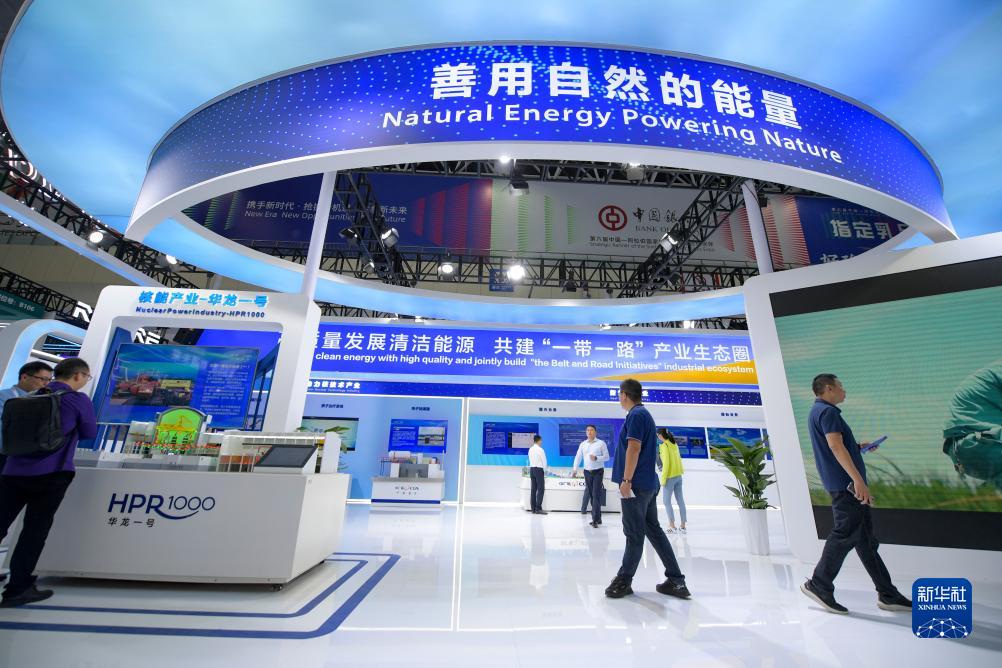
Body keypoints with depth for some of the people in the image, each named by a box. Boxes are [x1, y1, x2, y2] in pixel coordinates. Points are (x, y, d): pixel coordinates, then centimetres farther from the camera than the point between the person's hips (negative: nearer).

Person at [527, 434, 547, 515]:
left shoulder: (530, 449, 8)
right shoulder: (540, 449, -12)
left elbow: (530, 460, 12)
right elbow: (544, 461, -8)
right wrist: (544, 471, 9)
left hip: (532, 469, 7)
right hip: (539, 469, -7)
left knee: (533, 489, 8)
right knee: (541, 489, -4)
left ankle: (533, 509, 10)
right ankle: (538, 509, -7)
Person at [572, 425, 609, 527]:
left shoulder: (601, 443, -2)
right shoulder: (583, 444, 8)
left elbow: (607, 457, -3)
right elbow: (578, 457, 8)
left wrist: (596, 458, -19)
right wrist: (575, 469, -2)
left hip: (598, 472, -4)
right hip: (587, 472, 4)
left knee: (596, 495, -9)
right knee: (591, 494, 8)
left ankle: (595, 519, -5)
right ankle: (597, 518, 19)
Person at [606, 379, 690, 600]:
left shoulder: (636, 415, -12)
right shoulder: (645, 414, 17)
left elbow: (633, 449, -20)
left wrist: (626, 480, -20)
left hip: (636, 484, -10)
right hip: (648, 484, 10)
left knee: (634, 534, 0)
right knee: (654, 530, 13)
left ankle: (624, 581, 12)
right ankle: (676, 581, 17)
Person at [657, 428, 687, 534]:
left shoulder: (664, 446, -16)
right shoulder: (674, 444, 7)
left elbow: (666, 463, -19)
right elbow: (678, 459, 12)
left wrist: (663, 479, -13)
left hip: (670, 477, -8)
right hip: (678, 476, 8)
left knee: (667, 501, 3)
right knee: (680, 500, 10)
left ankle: (672, 526, 4)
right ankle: (682, 526, 16)